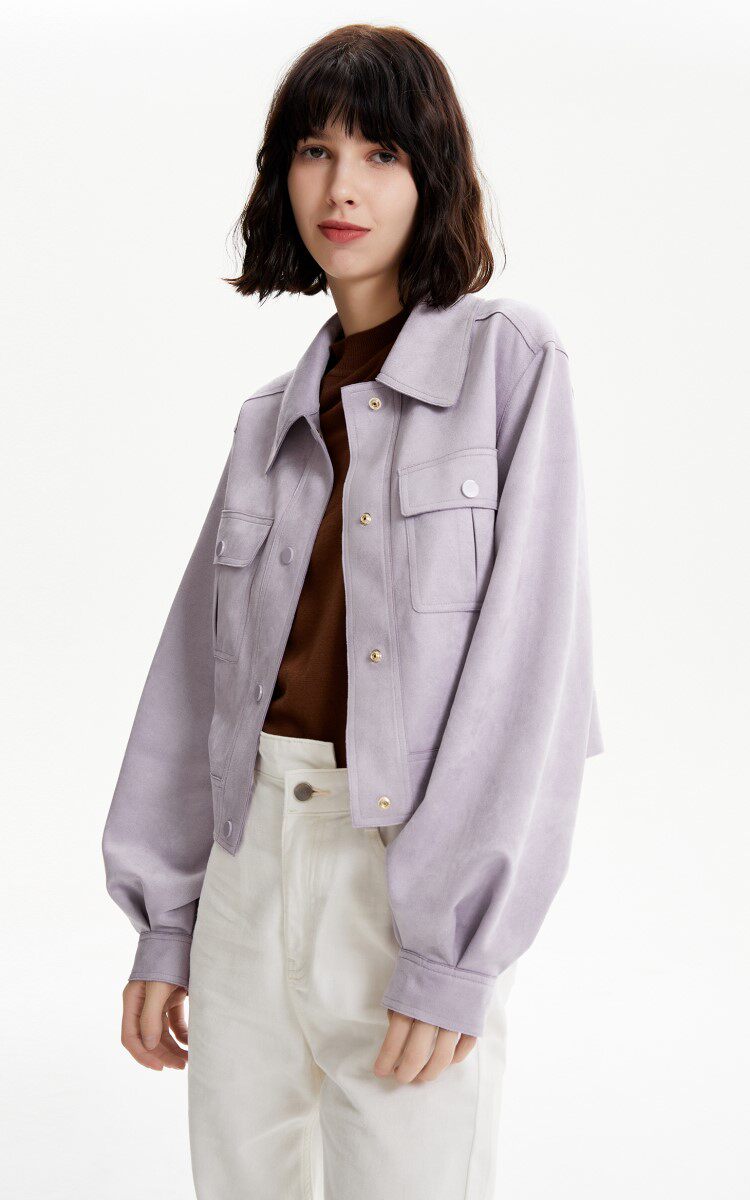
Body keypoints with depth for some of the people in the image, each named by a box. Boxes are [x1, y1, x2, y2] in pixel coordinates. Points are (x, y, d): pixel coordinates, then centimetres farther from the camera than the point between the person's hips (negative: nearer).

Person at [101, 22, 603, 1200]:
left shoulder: (508, 357, -4)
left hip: (417, 869, -4)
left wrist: (456, 951, -15)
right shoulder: (275, 418, 11)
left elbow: (529, 657, -11)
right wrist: (164, 923, 8)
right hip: (252, 864, 5)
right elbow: (203, 663, 11)